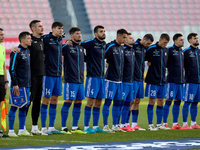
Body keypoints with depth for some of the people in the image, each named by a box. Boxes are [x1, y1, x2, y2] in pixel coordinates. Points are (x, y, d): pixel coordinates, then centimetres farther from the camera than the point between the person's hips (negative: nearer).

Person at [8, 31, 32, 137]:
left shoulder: (27, 51, 14)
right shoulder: (17, 52, -12)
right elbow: (12, 69, -15)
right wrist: (15, 84, -18)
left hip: (26, 85, 8)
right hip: (18, 85, -8)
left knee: (24, 107, 10)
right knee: (14, 107, -4)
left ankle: (21, 130, 15)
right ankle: (11, 130, -1)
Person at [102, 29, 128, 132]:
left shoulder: (122, 48, 14)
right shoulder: (110, 46, -10)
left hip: (119, 80, 8)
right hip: (111, 79, -8)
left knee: (117, 102, 8)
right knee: (108, 101, -5)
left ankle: (115, 126, 13)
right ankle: (105, 126, -3)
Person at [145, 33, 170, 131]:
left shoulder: (166, 50, 10)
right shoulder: (151, 49, -9)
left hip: (162, 81, 6)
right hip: (152, 80, -6)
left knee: (161, 102, 8)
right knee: (152, 101, -4)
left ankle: (159, 124, 14)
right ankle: (150, 125, 1)